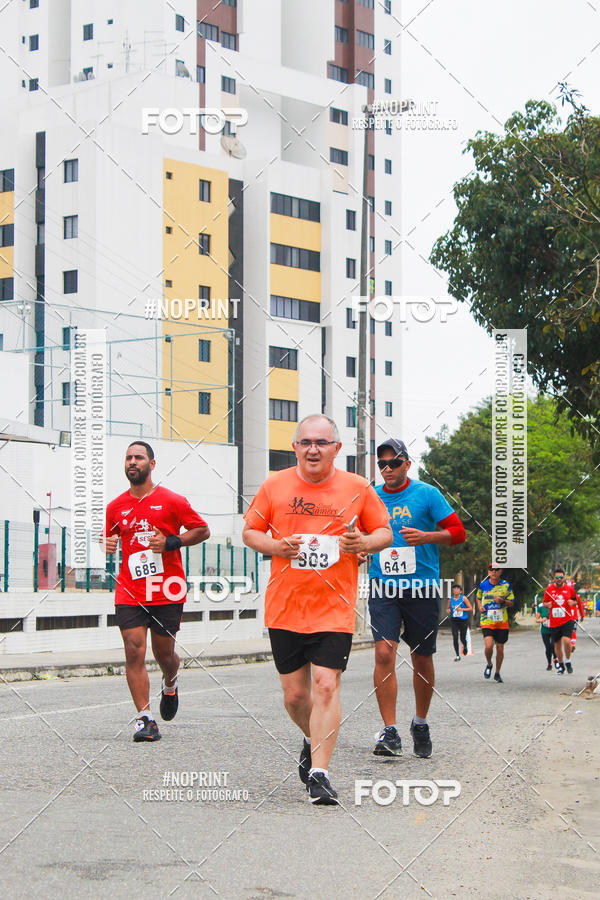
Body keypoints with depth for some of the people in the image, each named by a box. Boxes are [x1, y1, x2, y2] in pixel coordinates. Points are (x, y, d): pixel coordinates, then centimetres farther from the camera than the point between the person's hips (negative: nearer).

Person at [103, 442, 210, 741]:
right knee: (134, 652, -10)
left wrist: (171, 542, -11)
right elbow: (108, 538, 23)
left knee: (164, 653, 7)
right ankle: (144, 719, -6)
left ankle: (170, 686, 43)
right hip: (129, 593, 2)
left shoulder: (172, 501, -1)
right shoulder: (116, 506, 9)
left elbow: (202, 530, 3)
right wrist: (106, 544, -2)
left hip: (167, 592, -2)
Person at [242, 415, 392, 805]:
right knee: (294, 694, 8)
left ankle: (319, 772, -8)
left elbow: (385, 532, 10)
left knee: (326, 685, -14)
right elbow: (250, 531, 11)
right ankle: (314, 740, 39)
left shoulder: (358, 488, 1)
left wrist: (364, 543, -12)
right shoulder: (275, 486, 3)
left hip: (335, 608, -2)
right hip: (285, 608, 2)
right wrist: (275, 546, -10)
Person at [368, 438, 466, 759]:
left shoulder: (427, 493, 0)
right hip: (383, 587, 1)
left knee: (422, 658, 8)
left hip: (421, 587, -1)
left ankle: (421, 723, 30)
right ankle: (389, 732, -14)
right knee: (384, 653, -15)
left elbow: (458, 532, -1)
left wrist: (427, 536, -17)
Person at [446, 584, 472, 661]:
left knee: (463, 638, 3)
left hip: (463, 620, -2)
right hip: (454, 620, 2)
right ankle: (457, 656, -3)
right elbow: (447, 608, 19)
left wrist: (462, 609, -15)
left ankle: (465, 646, 42)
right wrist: (448, 611, -4)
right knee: (455, 637, -11)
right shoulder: (450, 599, 6)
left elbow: (470, 609, -2)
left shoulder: (464, 598, -3)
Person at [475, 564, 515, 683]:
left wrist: (502, 601, -16)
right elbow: (478, 597, 21)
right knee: (489, 646, -18)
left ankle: (497, 673, 25)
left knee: (500, 648, 5)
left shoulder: (506, 585, -1)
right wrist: (480, 607, 1)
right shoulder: (483, 585, 2)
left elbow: (512, 603, 4)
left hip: (502, 622, 1)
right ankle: (488, 665, 13)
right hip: (487, 621, -1)